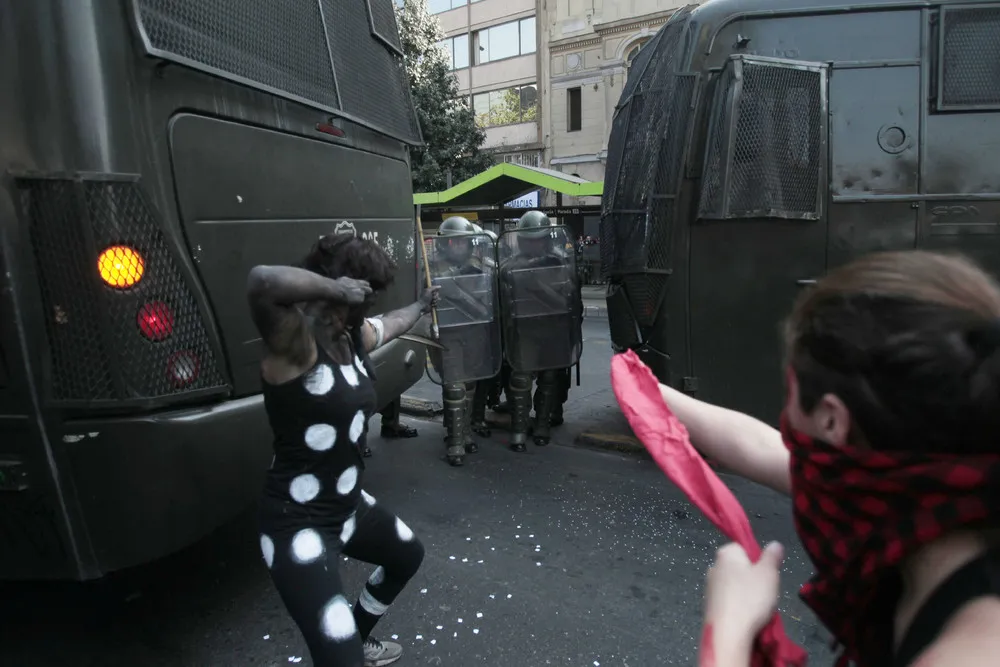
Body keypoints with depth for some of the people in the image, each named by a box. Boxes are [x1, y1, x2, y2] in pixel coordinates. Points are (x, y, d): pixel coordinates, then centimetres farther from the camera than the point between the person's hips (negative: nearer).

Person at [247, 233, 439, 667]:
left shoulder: (356, 337, 0)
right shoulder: (295, 344, -25)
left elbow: (395, 322, 24)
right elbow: (262, 282, -48)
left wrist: (423, 304, 43)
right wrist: (334, 289, -32)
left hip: (349, 506, 10)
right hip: (299, 526, -10)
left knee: (407, 555, 32)